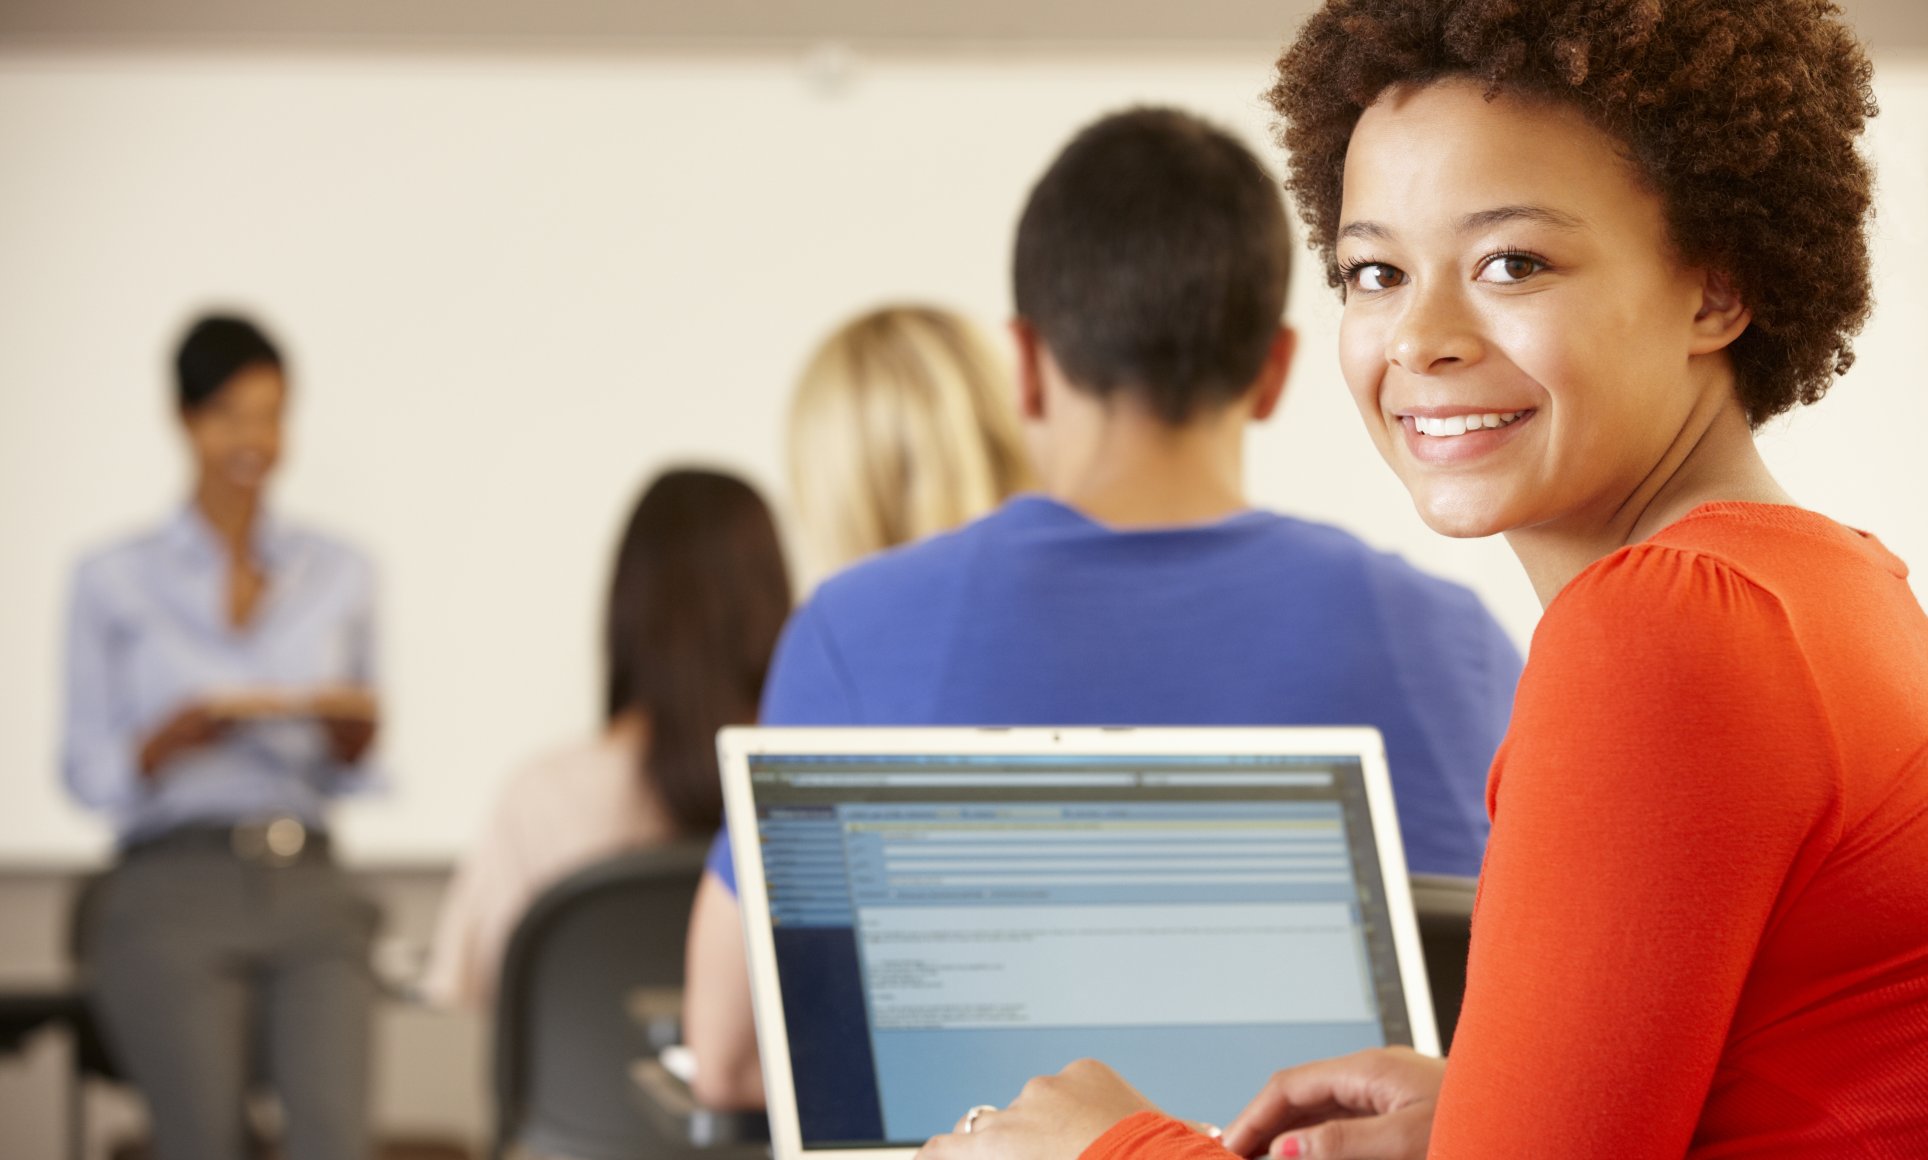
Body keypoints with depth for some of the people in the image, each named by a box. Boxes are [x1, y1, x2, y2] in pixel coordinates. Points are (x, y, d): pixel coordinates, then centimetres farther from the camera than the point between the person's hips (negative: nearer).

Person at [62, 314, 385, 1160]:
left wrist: (351, 734, -4)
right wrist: (181, 734, -13)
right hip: (171, 892, -2)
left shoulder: (340, 576, 15)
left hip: (307, 892, 2)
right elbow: (86, 772, 5)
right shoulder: (114, 582, 6)